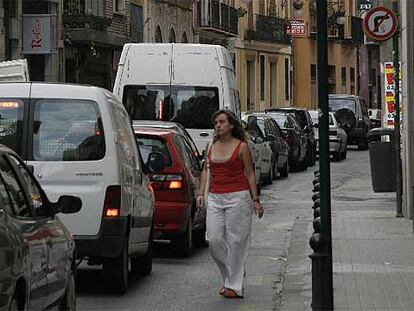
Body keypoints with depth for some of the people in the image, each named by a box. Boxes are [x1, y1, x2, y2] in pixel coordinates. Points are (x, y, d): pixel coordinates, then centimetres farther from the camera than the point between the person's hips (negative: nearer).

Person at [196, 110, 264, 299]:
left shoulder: (241, 146, 0)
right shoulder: (211, 147, 12)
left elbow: (249, 174, 2)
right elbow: (206, 170, 16)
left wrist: (255, 200, 0)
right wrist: (201, 193, 4)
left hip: (238, 197, -4)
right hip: (215, 198, 4)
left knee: (236, 241, -3)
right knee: (214, 240, -3)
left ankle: (234, 285, 3)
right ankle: (230, 276, 17)